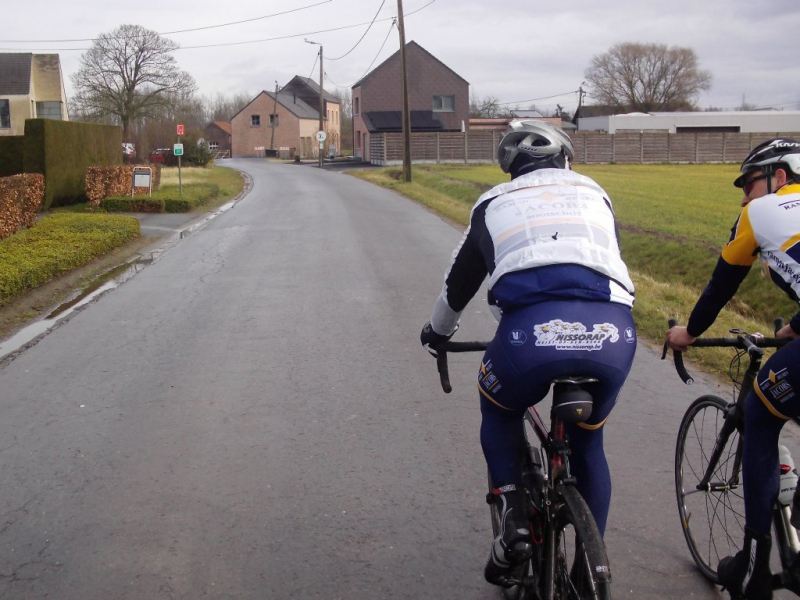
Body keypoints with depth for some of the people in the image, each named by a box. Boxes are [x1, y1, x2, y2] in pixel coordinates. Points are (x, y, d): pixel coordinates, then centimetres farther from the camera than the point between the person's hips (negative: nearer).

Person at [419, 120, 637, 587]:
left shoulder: (496, 202, 27)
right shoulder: (594, 194, 31)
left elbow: (460, 282, 38)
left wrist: (438, 332, 57)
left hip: (531, 327, -2)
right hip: (613, 331, 2)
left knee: (499, 413, 32)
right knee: (588, 444, 29)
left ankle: (514, 519, 15)